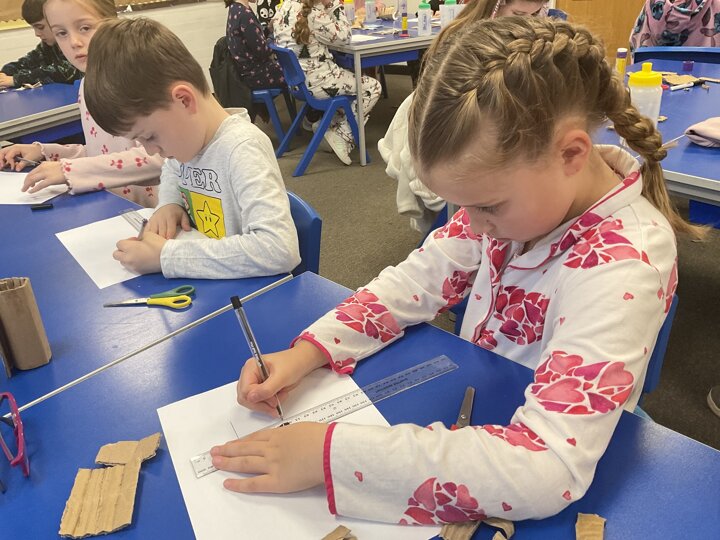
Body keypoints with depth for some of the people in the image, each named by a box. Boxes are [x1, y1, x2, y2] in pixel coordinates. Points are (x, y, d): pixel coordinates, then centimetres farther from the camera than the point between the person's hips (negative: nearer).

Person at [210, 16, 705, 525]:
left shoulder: (622, 267, -29)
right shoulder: (512, 188, -11)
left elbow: (546, 468, -37)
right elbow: (416, 280, -4)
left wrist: (333, 454, -38)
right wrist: (307, 352, -18)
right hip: (469, 421, 6)